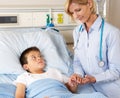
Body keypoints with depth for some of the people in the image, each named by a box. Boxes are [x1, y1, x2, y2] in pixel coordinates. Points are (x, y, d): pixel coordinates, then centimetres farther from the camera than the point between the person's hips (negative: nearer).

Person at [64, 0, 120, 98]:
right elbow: (77, 60, 6)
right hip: (89, 89, 5)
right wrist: (79, 74, -14)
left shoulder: (112, 32, -20)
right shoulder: (77, 31, 0)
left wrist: (94, 78, -29)